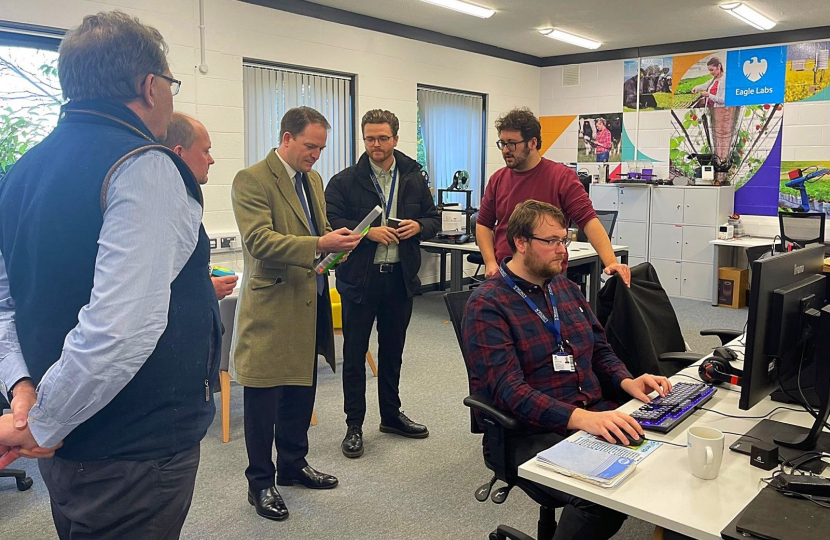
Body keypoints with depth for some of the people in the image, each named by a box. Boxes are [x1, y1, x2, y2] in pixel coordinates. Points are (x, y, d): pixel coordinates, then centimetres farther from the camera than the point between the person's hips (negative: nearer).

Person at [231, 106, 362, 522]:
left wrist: (335, 243, 0)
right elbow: (259, 241, -22)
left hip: (309, 304, 8)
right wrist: (318, 245, -30)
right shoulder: (252, 179, -12)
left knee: (301, 390, 18)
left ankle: (293, 465, 35)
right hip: (271, 305, -8)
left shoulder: (313, 179, 14)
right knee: (264, 397, 4)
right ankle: (260, 483, 19)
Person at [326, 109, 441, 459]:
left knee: (392, 350, 17)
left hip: (401, 276, 4)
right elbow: (331, 223, -10)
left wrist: (419, 226, -9)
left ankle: (391, 415, 33)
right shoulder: (345, 181, -4)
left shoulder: (414, 178, 8)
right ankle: (354, 426, 17)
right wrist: (368, 233, -22)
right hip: (359, 277, -3)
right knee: (355, 353, 4)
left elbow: (434, 220, 12)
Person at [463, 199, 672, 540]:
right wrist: (580, 418, -33)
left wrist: (626, 381, 0)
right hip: (533, 433, -7)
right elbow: (508, 390, -20)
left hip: (595, 414, 7)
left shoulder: (565, 288, 14)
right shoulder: (486, 306, -10)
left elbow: (599, 349, 22)